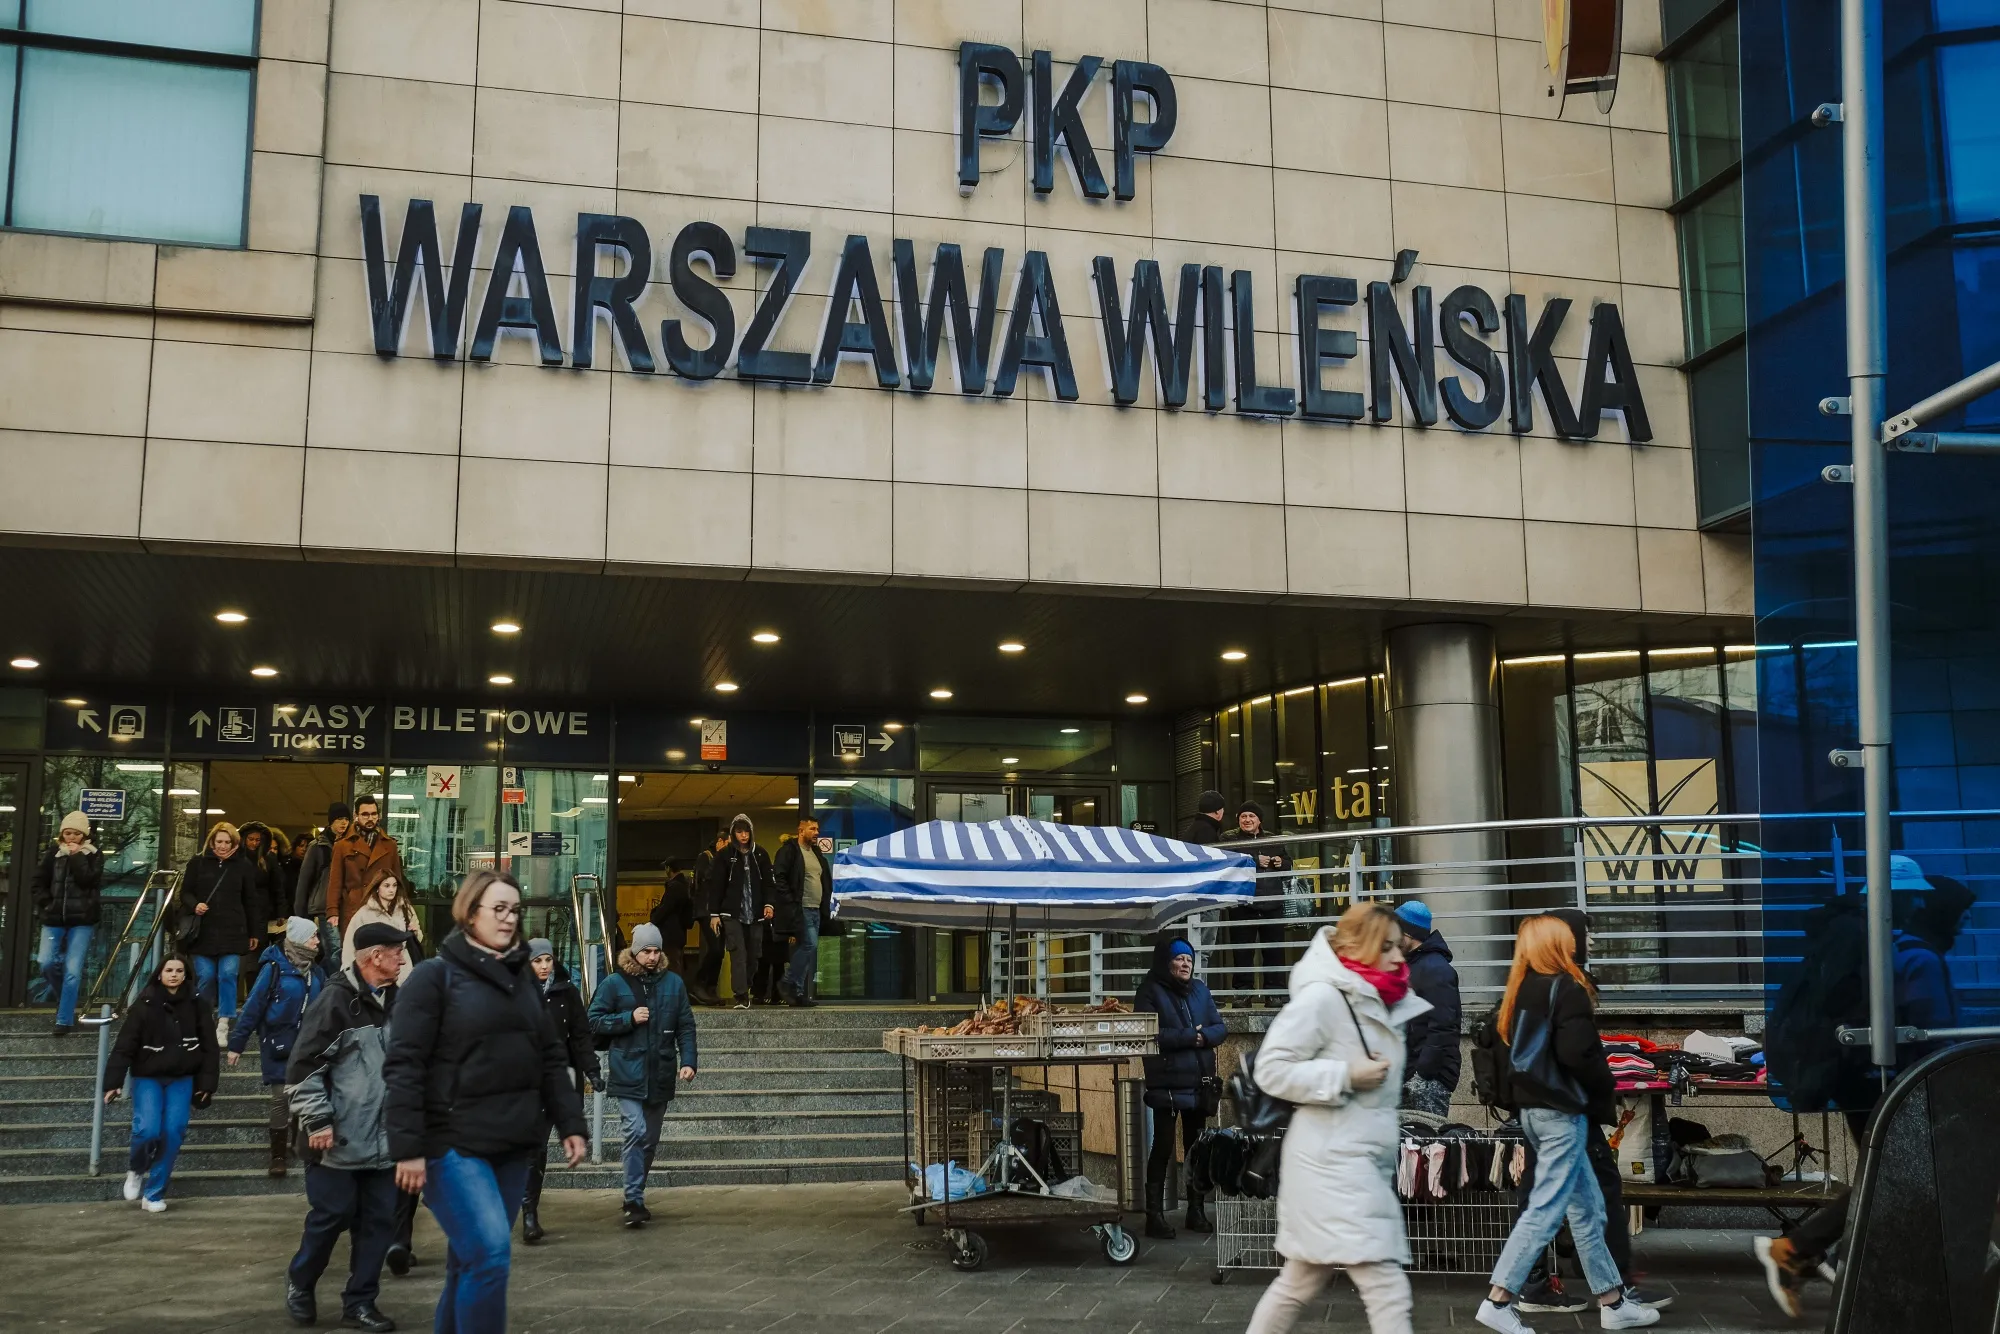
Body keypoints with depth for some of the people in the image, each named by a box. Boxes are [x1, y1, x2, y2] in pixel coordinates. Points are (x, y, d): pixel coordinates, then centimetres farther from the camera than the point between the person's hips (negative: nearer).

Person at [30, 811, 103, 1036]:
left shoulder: (94, 855, 1)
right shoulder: (53, 852, 6)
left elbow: (89, 880, -15)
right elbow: (38, 882, 9)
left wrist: (76, 856, -13)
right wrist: (46, 904, -2)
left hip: (82, 919, -3)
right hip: (54, 918, 3)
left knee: (73, 971, -8)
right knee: (46, 962, -6)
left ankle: (65, 1019, -1)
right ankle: (63, 998, 23)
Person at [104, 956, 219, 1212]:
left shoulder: (197, 1004, 0)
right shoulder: (145, 1003, -5)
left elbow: (209, 1045, 2)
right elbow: (124, 1044, -8)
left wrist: (207, 1082, -3)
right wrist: (113, 1082, -14)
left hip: (182, 1079, 2)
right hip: (148, 1077, -2)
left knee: (173, 1133, -5)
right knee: (148, 1130, -15)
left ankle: (154, 1194, 8)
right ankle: (136, 1170, 18)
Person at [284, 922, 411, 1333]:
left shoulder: (395, 1002, 10)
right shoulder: (336, 998, -12)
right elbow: (303, 1065, -13)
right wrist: (316, 1121, -14)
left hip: (383, 1140, 6)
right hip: (338, 1140, -6)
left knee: (379, 1220, 5)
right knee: (332, 1215, 1)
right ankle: (300, 1283, 26)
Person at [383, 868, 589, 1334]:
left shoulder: (523, 977, 14)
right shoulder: (435, 976, -5)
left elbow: (552, 1058, 16)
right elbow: (404, 1067, -10)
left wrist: (570, 1124, 8)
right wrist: (407, 1148, -16)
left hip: (513, 1144, 6)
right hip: (453, 1144, -6)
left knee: (471, 1260, 11)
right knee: (489, 1253, -16)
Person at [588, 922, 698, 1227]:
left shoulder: (673, 983, 7)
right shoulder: (614, 983, -1)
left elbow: (686, 1026, 7)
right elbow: (595, 1020, -1)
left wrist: (688, 1061, -4)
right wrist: (629, 1018, -13)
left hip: (660, 1075, 4)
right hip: (628, 1073, -4)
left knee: (651, 1140, 12)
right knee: (637, 1133, -16)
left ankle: (635, 1196, 27)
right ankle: (634, 1201, -11)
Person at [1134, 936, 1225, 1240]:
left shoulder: (1200, 990, 12)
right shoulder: (1151, 992, -5)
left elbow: (1220, 1028, 8)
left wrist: (1203, 1036, -14)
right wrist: (1189, 1036, -18)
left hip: (1199, 1083, 6)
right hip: (1167, 1084, -6)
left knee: (1196, 1147, 12)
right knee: (1163, 1147, -3)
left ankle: (1196, 1212, 21)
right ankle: (1155, 1215, 1)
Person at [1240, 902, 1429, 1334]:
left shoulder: (1378, 1002, 14)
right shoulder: (1323, 996, -15)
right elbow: (1270, 1069, -17)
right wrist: (1346, 1076, -20)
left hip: (1364, 1160, 10)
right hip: (1332, 1161, -10)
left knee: (1301, 1282, 18)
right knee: (1388, 1289, -13)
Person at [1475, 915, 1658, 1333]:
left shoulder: (1521, 990, 12)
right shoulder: (1566, 989, -12)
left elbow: (1506, 1044, 12)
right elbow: (1576, 1053, -21)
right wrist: (1605, 1085, -6)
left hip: (1533, 1108, 9)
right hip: (1562, 1110, -9)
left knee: (1587, 1207, 15)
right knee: (1546, 1209, -6)